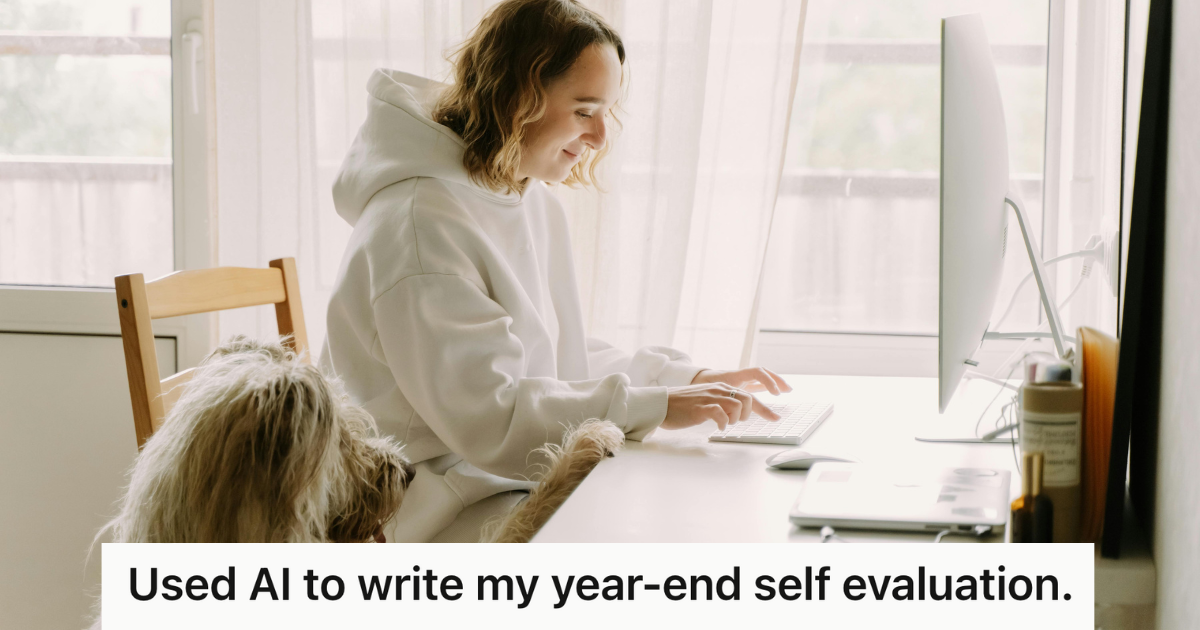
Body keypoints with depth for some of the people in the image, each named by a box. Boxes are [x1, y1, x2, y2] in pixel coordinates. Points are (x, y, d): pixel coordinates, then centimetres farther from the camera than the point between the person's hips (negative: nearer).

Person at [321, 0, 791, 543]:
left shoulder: (535, 203, 12)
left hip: (524, 481, 9)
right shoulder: (421, 223, -20)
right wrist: (655, 407, -24)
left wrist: (692, 379, 4)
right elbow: (486, 414, -23)